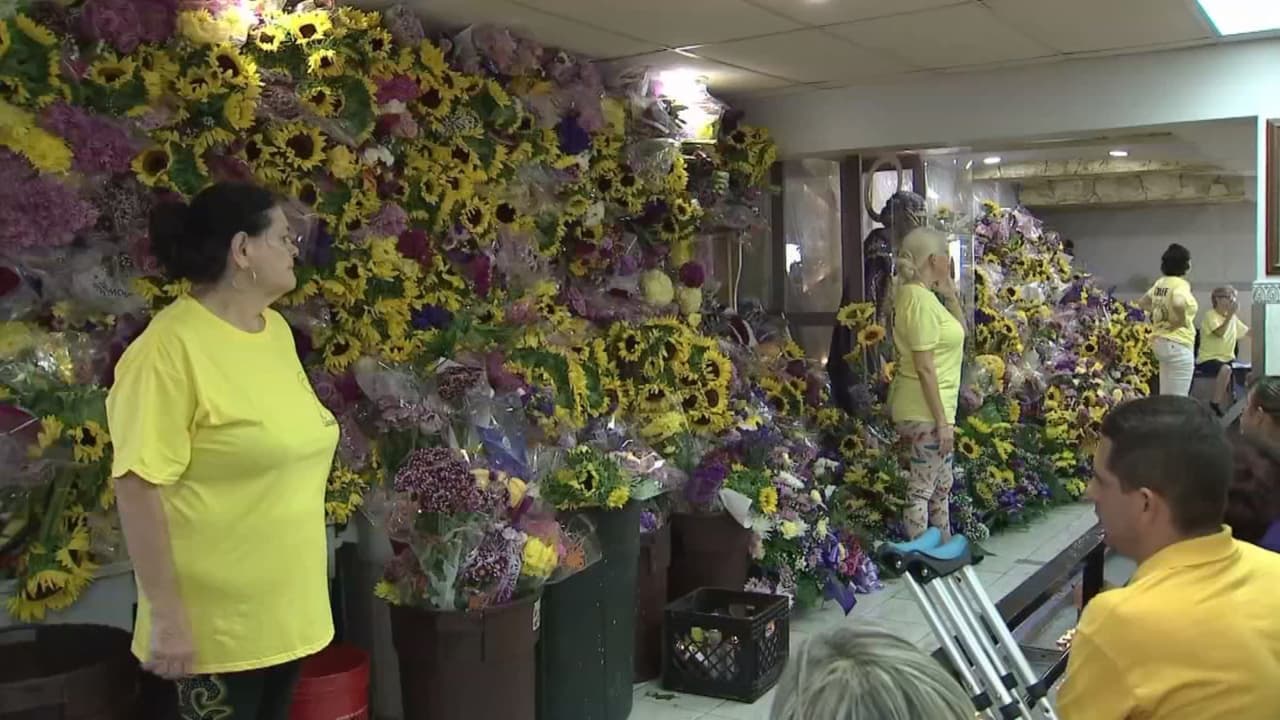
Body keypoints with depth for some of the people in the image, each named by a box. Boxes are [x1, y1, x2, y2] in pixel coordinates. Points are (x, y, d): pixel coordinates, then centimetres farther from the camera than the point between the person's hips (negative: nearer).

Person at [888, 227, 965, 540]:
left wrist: (950, 294, 9)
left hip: (929, 409, 10)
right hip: (926, 412, -10)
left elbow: (958, 330, 24)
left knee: (942, 485, 20)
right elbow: (924, 368, -22)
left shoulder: (921, 295, 10)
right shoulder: (920, 299, -19)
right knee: (922, 489, -3)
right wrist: (942, 420, -20)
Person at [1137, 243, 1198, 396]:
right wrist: (1182, 320, -19)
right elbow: (1178, 303, -36)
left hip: (1160, 341, 9)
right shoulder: (1181, 284, -15)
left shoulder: (1160, 283, 9)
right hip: (1178, 344, -9)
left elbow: (1142, 303, 22)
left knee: (1166, 396, 16)